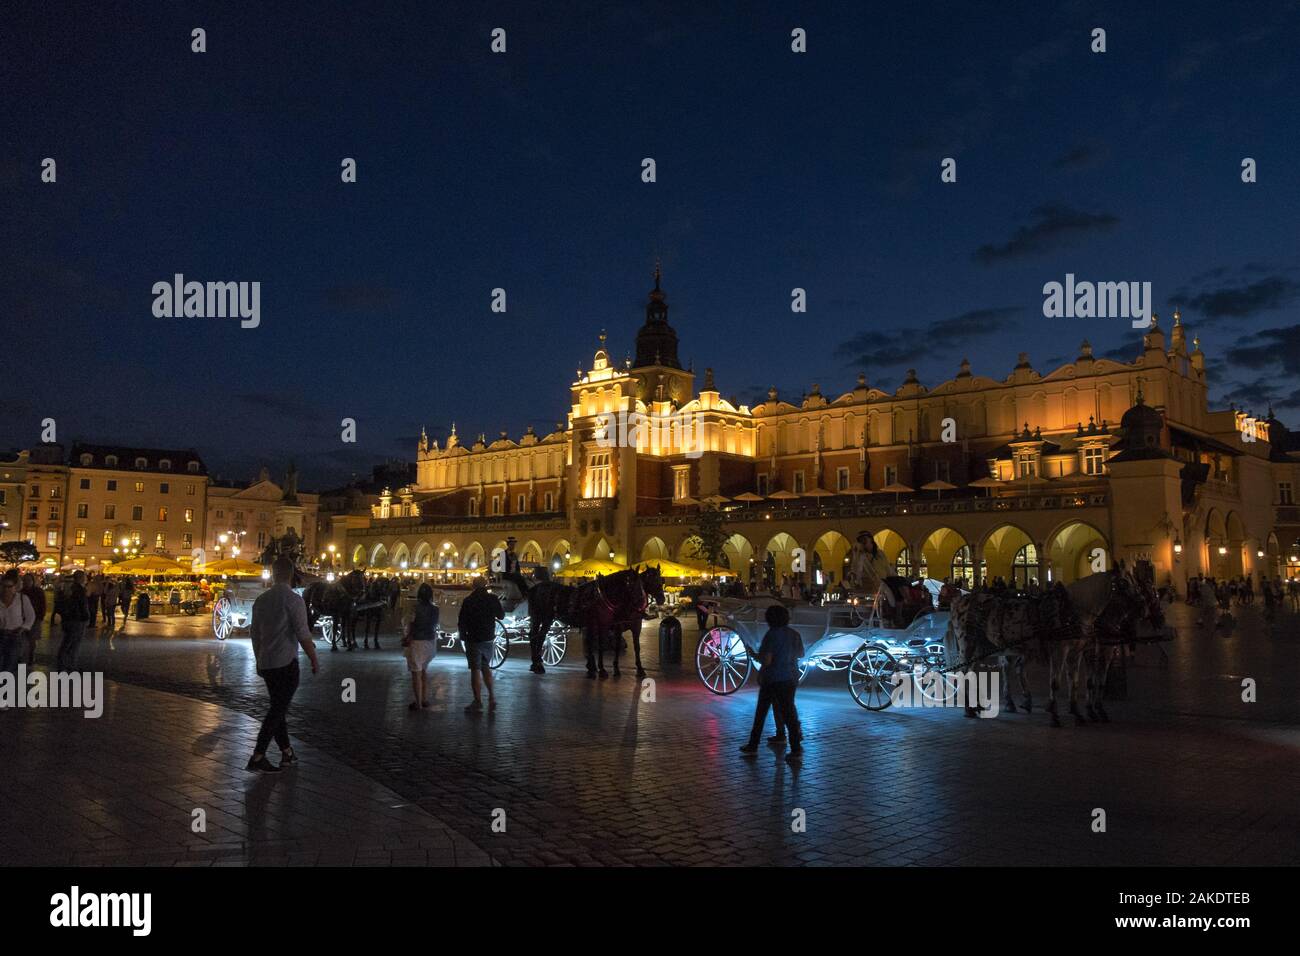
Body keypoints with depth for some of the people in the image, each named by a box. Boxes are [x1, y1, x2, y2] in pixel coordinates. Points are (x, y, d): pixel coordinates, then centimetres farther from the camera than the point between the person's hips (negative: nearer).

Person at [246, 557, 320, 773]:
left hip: (266, 663, 7)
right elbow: (303, 634, -15)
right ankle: (257, 758, -6)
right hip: (286, 663, -7)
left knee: (278, 708, 16)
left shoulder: (261, 599, 8)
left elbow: (254, 633, 15)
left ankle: (287, 753, 24)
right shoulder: (293, 599, -12)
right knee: (278, 710, -2)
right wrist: (314, 660, -5)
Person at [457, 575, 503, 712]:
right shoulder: (492, 598, -5)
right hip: (488, 639, 4)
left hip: (473, 639, -4)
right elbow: (501, 616, 8)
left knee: (475, 670, 2)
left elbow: (461, 622, -8)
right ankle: (492, 696, 12)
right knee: (486, 667, 19)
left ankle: (478, 701, 4)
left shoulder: (468, 601, -13)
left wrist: (462, 635, 9)